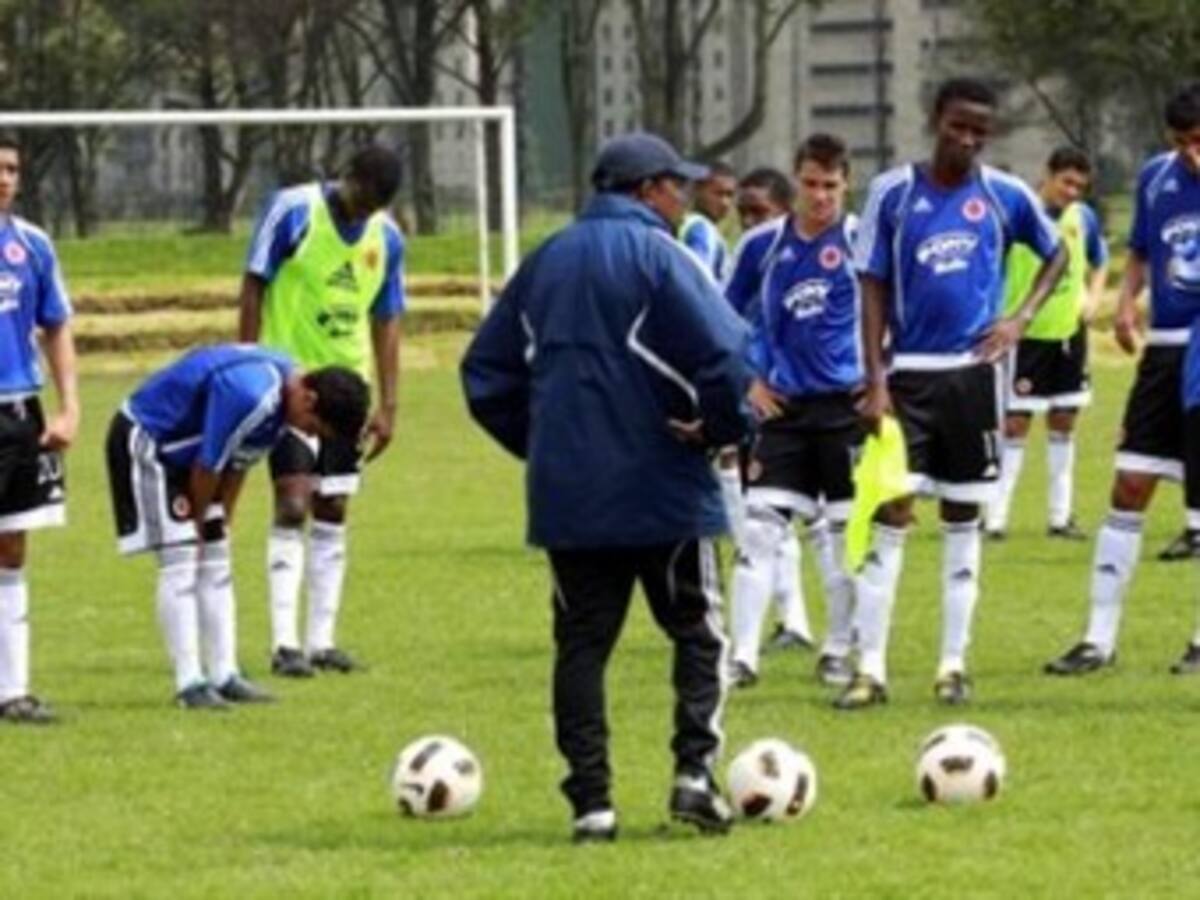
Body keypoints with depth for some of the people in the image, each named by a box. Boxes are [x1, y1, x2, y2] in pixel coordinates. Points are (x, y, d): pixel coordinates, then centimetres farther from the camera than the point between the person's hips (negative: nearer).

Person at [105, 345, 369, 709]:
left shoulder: (280, 398, -3)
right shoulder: (250, 396, -33)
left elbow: (238, 464, 5)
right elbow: (208, 467, -23)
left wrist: (220, 524, 6)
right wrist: (200, 524, -8)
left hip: (181, 447, 10)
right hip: (144, 442, -10)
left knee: (216, 563, 7)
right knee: (180, 561, -15)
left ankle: (224, 676, 9)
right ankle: (189, 684, -14)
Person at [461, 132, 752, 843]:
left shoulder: (547, 261, 11)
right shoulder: (657, 255, -9)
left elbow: (487, 372, 14)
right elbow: (724, 352, -21)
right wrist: (726, 428, -5)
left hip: (566, 494, 5)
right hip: (661, 488, -5)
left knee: (582, 642, 8)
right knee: (698, 631, 8)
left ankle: (591, 802, 2)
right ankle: (696, 769, -8)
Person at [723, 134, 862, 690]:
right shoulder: (763, 244, 3)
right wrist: (749, 380, 7)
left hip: (847, 406, -2)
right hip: (783, 408, 2)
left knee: (846, 532, 3)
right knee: (759, 528, -6)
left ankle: (838, 653, 17)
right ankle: (743, 655, -5)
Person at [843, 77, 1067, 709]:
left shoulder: (1004, 196, 0)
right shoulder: (893, 193, -3)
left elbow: (1056, 254, 16)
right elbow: (873, 289, -1)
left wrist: (1022, 318, 0)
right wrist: (875, 381, -7)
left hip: (973, 372, 1)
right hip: (909, 373, -1)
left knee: (962, 517, 8)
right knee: (889, 512, -7)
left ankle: (954, 665, 14)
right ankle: (870, 668, -6)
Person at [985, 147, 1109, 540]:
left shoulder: (1083, 217, 3)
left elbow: (1099, 262, 21)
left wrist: (1093, 298, 4)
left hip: (1070, 333, 5)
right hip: (1026, 335, -5)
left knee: (1063, 423, 10)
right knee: (1016, 423, -6)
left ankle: (1060, 515, 17)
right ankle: (995, 517, -2)